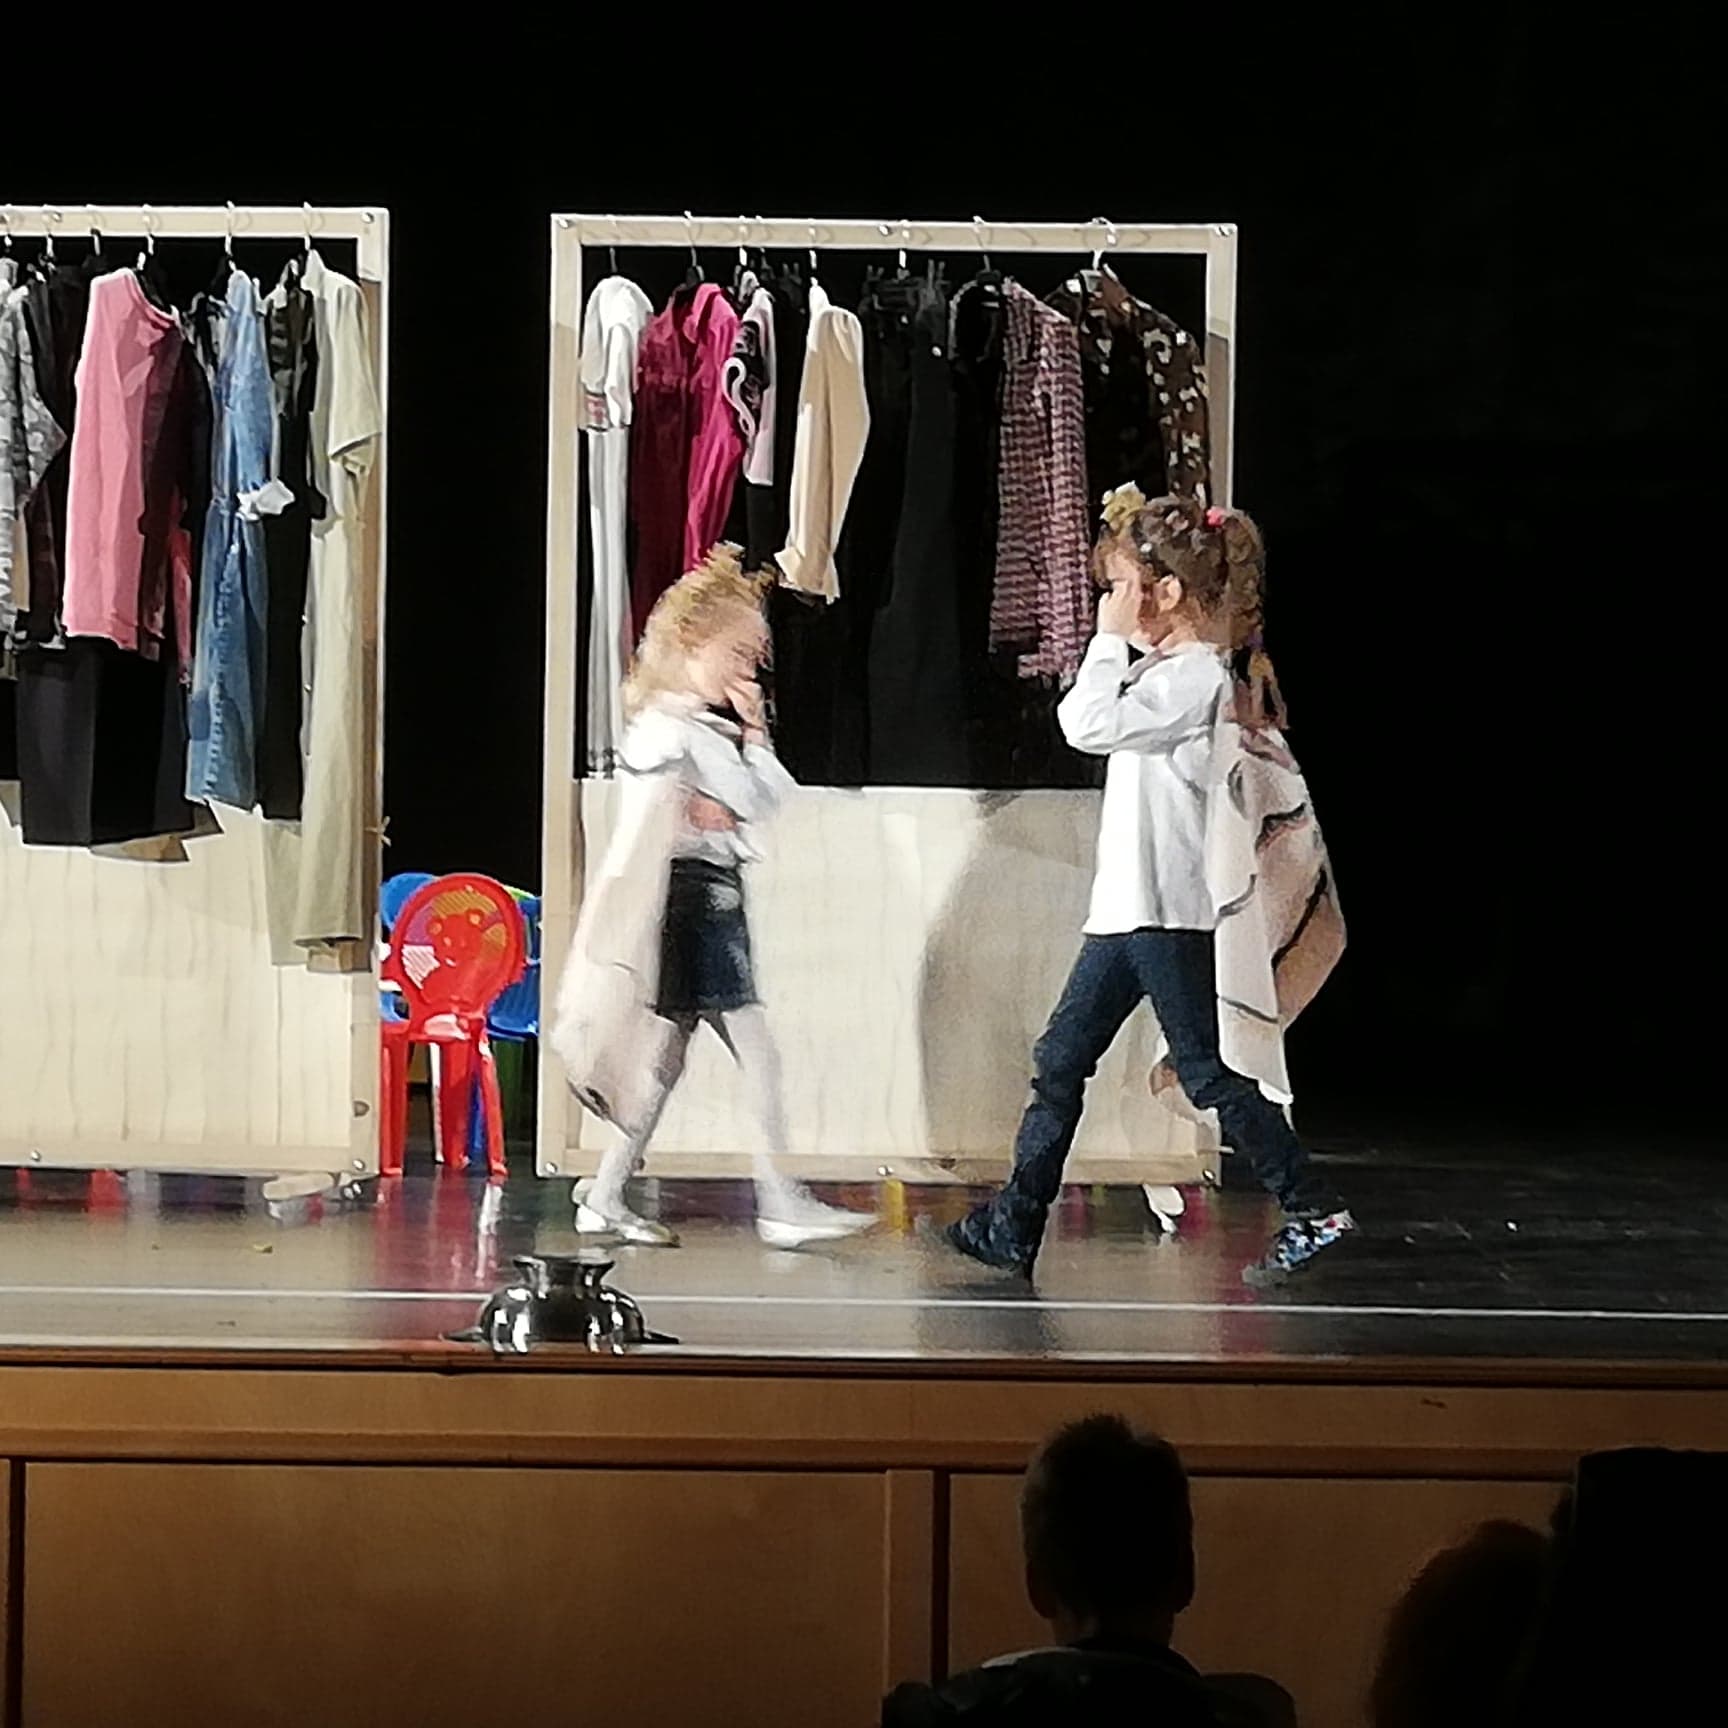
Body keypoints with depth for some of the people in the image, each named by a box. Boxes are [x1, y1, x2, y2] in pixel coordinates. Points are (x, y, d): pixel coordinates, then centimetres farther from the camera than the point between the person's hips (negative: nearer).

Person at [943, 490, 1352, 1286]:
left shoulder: (1194, 676, -16)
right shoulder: (1164, 670, 15)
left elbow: (1090, 724, -23)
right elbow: (1083, 717, 23)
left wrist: (1112, 639, -14)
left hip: (1170, 913, -10)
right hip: (1127, 907, 10)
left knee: (1207, 1072, -4)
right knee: (1060, 1060, 9)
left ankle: (1314, 1210, 4)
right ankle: (1014, 1224, 13)